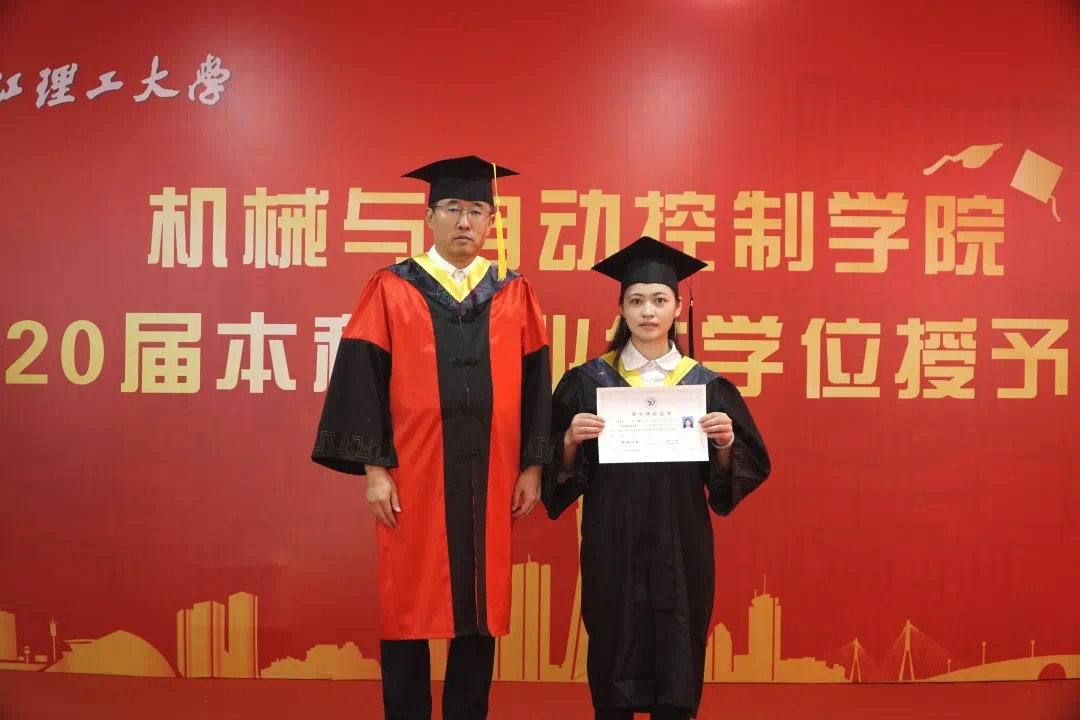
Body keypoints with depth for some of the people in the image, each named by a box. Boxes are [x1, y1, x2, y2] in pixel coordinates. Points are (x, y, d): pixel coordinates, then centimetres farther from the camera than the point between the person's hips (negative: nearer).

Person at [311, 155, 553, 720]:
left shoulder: (514, 295, 8)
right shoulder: (392, 290, 0)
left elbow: (535, 382, 8)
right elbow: (363, 378, -4)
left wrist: (532, 466, 4)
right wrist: (374, 467, -9)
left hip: (489, 478, 2)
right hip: (412, 476, -2)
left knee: (480, 606, 9)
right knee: (409, 607, 5)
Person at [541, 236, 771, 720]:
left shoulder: (705, 385, 3)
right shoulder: (589, 381, 1)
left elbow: (745, 470, 3)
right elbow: (560, 473, -1)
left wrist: (725, 446, -16)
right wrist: (570, 441, -20)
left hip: (680, 546, 1)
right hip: (611, 545, 0)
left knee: (677, 662, 6)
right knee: (611, 662, 5)